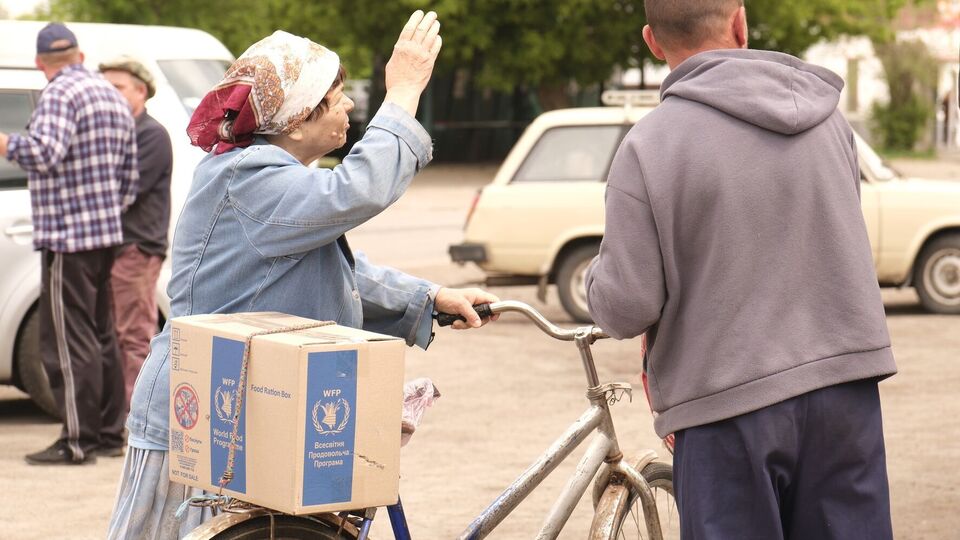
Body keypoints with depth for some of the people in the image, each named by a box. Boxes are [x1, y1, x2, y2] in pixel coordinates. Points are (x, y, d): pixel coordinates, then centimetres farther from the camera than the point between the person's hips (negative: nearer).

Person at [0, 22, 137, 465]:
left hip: (67, 234, -9)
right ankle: (109, 434, 19)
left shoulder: (60, 95, -12)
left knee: (67, 338, -7)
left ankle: (78, 440, -8)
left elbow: (45, 152, -28)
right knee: (100, 336, 15)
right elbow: (129, 176, 18)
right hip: (107, 233, 9)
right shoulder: (112, 97, 16)